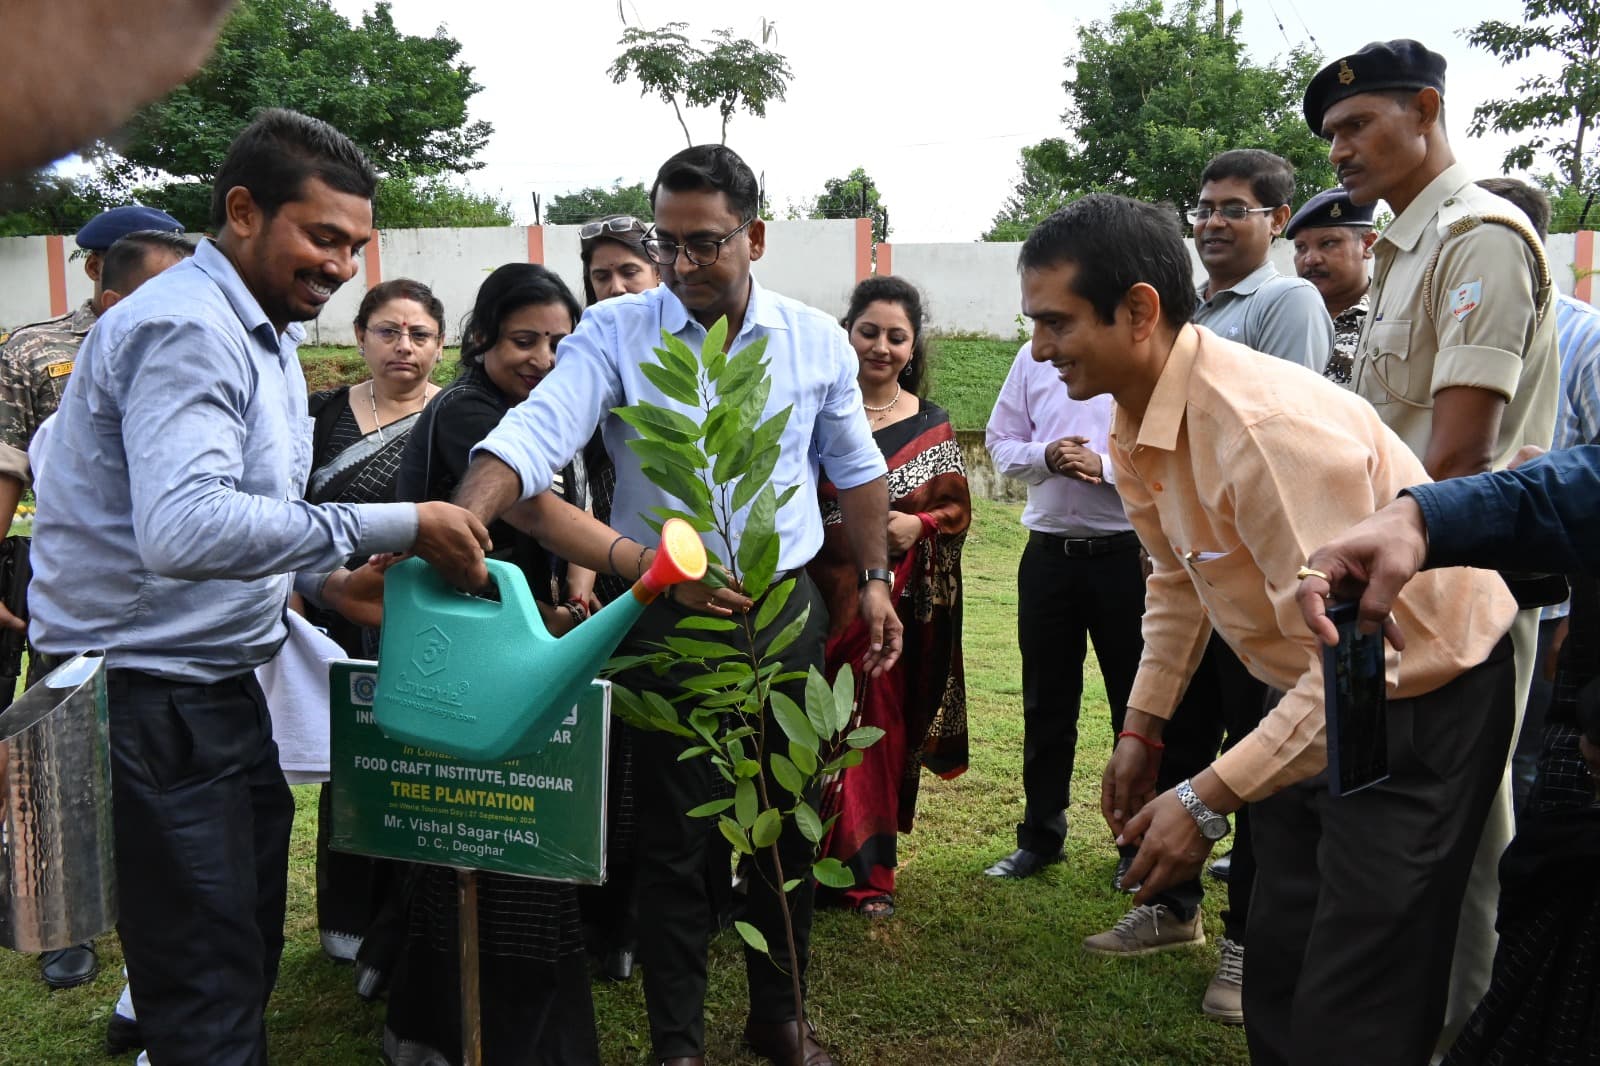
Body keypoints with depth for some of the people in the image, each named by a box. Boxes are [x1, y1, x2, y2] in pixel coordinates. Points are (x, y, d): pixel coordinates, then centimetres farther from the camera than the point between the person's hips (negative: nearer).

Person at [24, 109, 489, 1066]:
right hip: (149, 698, -10)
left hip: (219, 689, 10)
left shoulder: (262, 335, 16)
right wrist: (397, 526, -32)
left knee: (249, 952, 18)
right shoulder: (187, 330, -19)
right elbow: (186, 528, -34)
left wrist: (326, 578, 4)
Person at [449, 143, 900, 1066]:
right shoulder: (615, 333, -8)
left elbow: (856, 469, 13)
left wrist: (875, 580, 9)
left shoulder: (817, 341, 1)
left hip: (785, 608, 3)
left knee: (790, 820, 14)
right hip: (666, 612, -2)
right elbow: (535, 434, -22)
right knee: (673, 834, 7)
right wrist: (459, 521, -39)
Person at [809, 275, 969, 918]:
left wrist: (921, 525, -10)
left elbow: (958, 511, 9)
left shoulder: (931, 427, 7)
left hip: (896, 605, 1)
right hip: (819, 598, -1)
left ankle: (868, 870, 21)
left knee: (878, 731, 7)